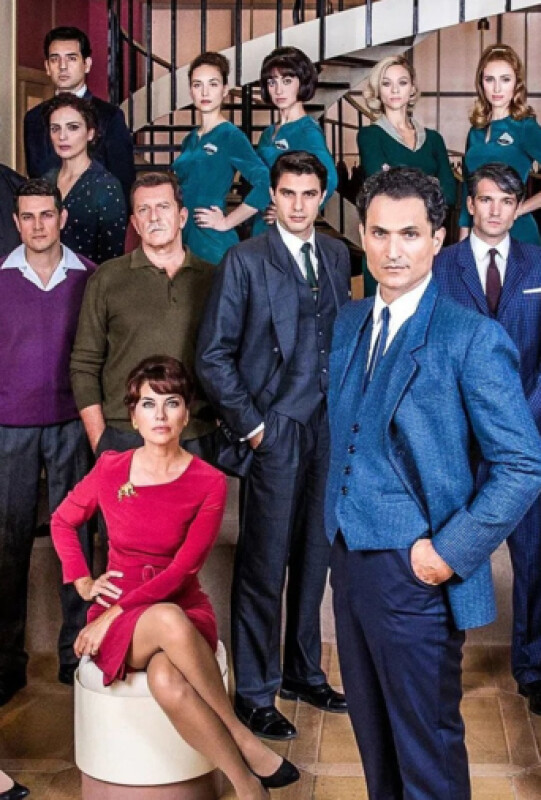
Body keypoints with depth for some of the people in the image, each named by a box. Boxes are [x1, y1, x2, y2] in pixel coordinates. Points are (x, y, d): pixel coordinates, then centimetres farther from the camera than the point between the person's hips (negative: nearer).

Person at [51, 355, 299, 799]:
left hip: (184, 608, 0)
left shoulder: (209, 483, -7)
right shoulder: (111, 469, -1)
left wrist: (114, 613, -16)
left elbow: (182, 570, -11)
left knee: (167, 682, -38)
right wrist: (83, 583, 2)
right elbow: (62, 520, 16)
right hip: (116, 617, 1)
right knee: (169, 620, -38)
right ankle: (245, 743, -25)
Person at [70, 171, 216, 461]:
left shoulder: (212, 279, 6)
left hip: (197, 437, 1)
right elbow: (84, 366, 3)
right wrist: (98, 441, -3)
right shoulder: (107, 278, 3)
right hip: (123, 435, -1)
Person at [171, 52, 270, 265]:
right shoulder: (190, 140, 12)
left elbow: (265, 184, -21)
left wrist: (227, 222, -15)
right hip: (181, 240, 6)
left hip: (213, 244, -6)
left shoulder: (231, 136, -8)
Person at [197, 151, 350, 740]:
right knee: (264, 565, 1)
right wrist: (250, 424, -9)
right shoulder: (244, 261, -5)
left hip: (330, 429, 5)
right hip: (275, 432, -5)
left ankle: (304, 671, 30)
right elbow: (213, 356, -7)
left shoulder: (336, 256, 11)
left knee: (314, 556, 14)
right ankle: (254, 693, 14)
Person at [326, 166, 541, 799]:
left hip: (415, 573, -6)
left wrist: (450, 554, -17)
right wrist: (339, 522, 10)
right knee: (371, 729, 20)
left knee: (426, 744, 7)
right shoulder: (348, 323, 9)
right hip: (349, 557, 7)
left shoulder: (472, 338, -13)